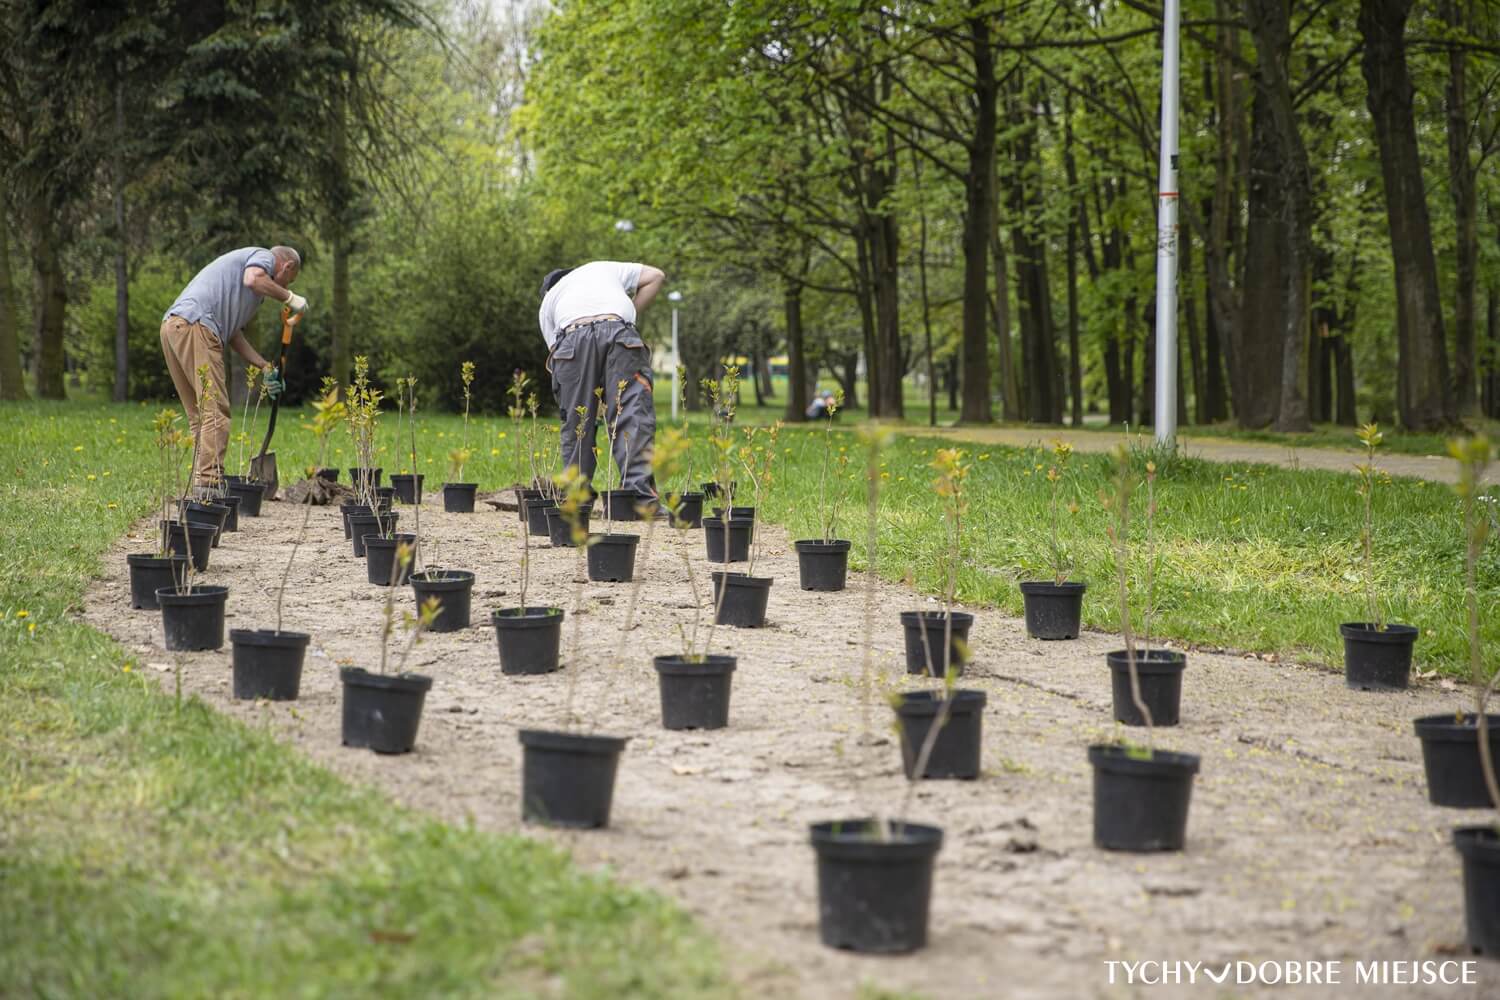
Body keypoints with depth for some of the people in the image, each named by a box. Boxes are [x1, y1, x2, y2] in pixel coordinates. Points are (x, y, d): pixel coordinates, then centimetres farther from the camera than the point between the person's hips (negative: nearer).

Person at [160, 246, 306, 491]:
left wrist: (267, 368, 24)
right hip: (194, 324, -10)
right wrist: (289, 297, -2)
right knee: (215, 411, -11)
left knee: (200, 415, 11)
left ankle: (201, 482, 11)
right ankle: (208, 483, -17)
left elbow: (234, 334, 29)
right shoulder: (264, 256, 11)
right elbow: (253, 279, -16)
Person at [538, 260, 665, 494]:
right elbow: (655, 276, 31)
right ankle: (638, 488, -23)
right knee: (633, 413, -8)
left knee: (576, 422, 8)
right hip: (619, 332, -1)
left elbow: (554, 348, 24)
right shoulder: (603, 268, 39)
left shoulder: (547, 302, 35)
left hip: (571, 338, 1)